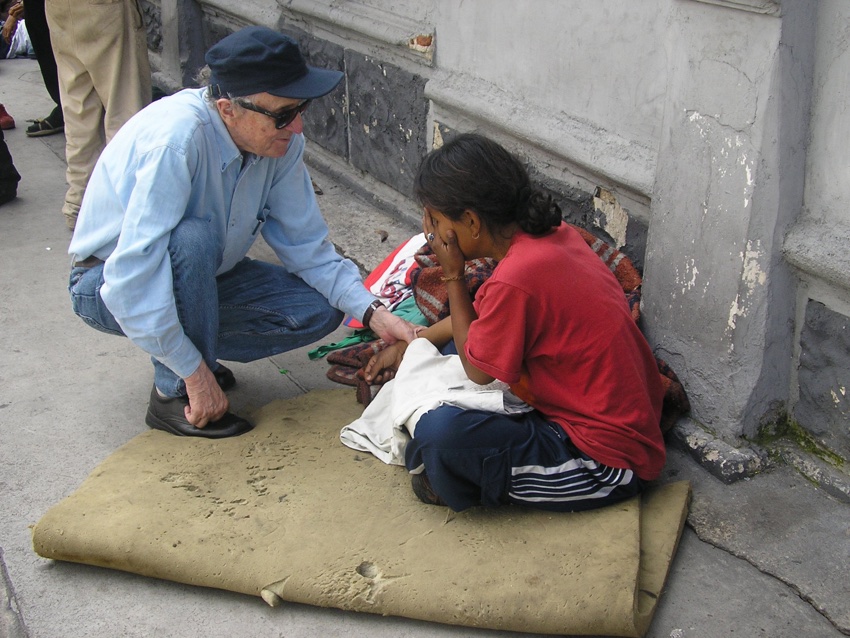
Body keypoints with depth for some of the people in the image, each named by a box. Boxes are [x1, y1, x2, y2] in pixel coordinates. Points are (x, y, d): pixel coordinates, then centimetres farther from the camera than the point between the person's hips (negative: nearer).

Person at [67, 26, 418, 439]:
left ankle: (186, 350, 4)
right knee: (194, 239, -37)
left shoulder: (282, 142, -14)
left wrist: (373, 313, -18)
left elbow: (306, 245, -5)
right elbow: (131, 281, -37)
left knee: (319, 310, -11)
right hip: (108, 288, -6)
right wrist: (195, 375, -32)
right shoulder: (177, 138, -35)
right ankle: (174, 393, -18)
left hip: (195, 277, 6)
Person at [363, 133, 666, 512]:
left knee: (441, 432, -28)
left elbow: (477, 371, -9)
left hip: (608, 464, -10)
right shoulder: (550, 232, 0)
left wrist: (452, 275, -6)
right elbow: (482, 315, 18)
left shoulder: (516, 278, -27)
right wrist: (407, 346, 21)